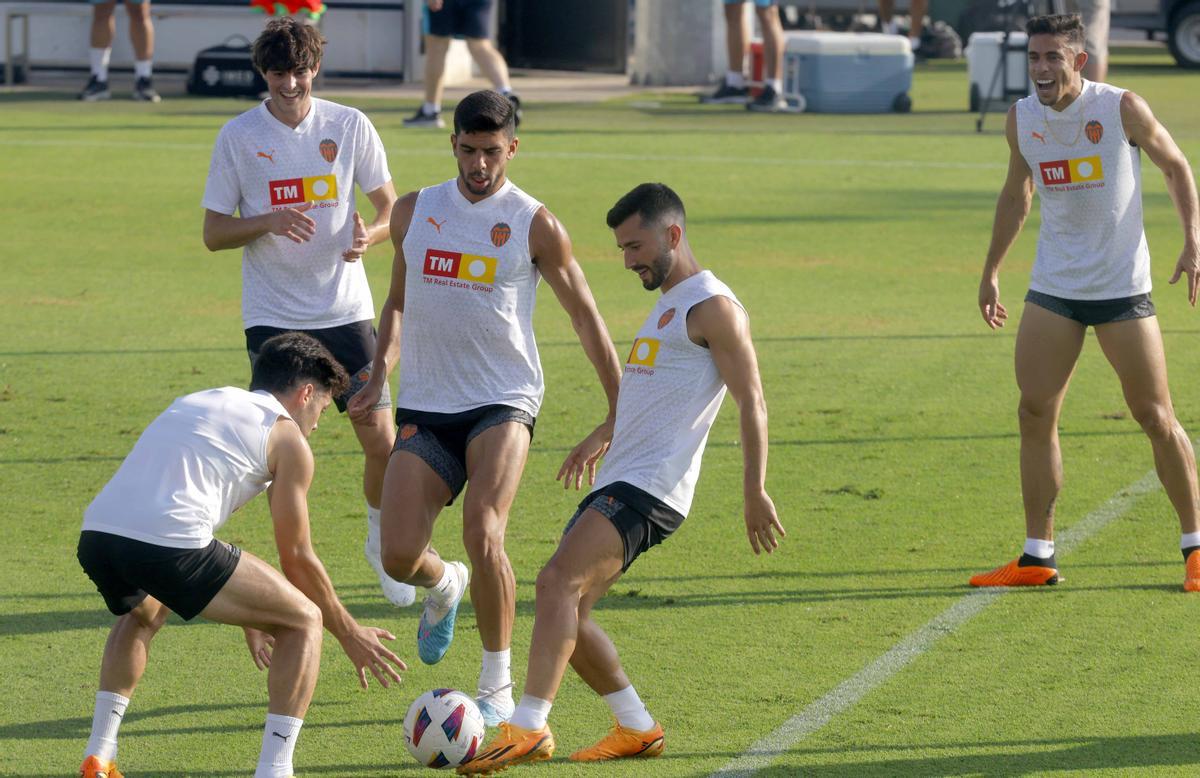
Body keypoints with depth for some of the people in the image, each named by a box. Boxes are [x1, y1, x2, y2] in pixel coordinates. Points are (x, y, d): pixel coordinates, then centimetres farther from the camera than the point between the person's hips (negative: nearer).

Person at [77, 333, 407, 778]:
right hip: (168, 545, -7)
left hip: (97, 538, 7)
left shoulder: (198, 403, 33)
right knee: (304, 620, 10)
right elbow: (297, 559, 13)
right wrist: (350, 635, 27)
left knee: (141, 615, 42)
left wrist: (247, 619, 49)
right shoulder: (287, 438, 12)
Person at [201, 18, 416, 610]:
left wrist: (369, 235, -16)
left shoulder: (349, 126, 1)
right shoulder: (238, 137, -2)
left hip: (346, 311, 1)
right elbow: (213, 233, 1)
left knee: (382, 442, -1)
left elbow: (390, 207, 7)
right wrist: (267, 222, -18)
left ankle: (382, 542, 25)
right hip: (273, 316, -1)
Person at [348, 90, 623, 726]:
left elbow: (585, 317, 5)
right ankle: (446, 586, 30)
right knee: (399, 556, -9)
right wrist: (381, 371, 6)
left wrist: (621, 411, 4)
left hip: (503, 403, -3)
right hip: (424, 410, 3)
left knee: (482, 531, -26)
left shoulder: (534, 225, -1)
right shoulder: (413, 212, 9)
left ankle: (497, 687, -10)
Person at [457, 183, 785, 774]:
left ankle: (528, 727, -32)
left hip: (651, 486, -10)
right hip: (617, 482, 10)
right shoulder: (667, 305, 24)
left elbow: (751, 403, -12)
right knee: (565, 614, 5)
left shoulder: (713, 307, -6)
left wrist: (755, 494, -18)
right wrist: (604, 435, 51)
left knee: (558, 581, -25)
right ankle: (637, 728, 15)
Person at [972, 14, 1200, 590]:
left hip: (1122, 285, -4)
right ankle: (1037, 558, 5)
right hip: (1052, 287, 4)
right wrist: (990, 273, 19)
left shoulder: (1121, 109, -11)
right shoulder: (1021, 119, 1)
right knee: (1035, 413, -3)